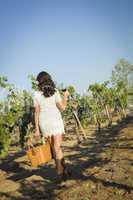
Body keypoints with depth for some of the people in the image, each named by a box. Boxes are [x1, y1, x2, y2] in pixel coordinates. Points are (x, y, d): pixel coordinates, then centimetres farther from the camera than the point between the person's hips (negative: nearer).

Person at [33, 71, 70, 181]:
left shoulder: (37, 94, -3)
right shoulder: (55, 92, -6)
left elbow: (37, 112, -4)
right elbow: (62, 108, -6)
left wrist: (37, 129, 0)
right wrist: (65, 97, 10)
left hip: (44, 122, 2)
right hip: (56, 121, -2)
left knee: (53, 147, 16)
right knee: (57, 147, -2)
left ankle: (61, 168, 26)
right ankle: (61, 171, -6)